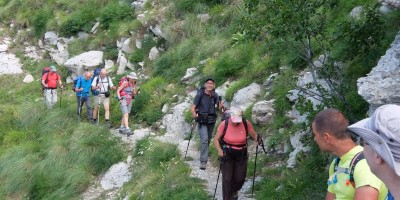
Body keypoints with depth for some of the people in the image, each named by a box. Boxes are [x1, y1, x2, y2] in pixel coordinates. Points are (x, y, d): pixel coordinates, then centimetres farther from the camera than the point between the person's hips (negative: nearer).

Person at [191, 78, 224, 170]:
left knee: (208, 139, 16)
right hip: (202, 120, -4)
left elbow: (218, 107, 0)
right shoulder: (200, 94, -12)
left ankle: (204, 155, 38)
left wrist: (221, 106, -23)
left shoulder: (215, 95, -2)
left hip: (211, 120, 4)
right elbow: (193, 107, -12)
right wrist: (194, 113, -33)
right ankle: (203, 161, -15)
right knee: (204, 139, -16)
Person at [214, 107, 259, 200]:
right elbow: (216, 139, -10)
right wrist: (219, 150, -27)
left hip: (241, 154, 2)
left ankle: (234, 191, 44)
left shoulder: (246, 124, -12)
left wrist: (258, 139, -23)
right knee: (227, 179, -7)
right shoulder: (224, 124, -17)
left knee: (240, 178, 9)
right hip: (227, 154, -2)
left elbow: (254, 135, 0)